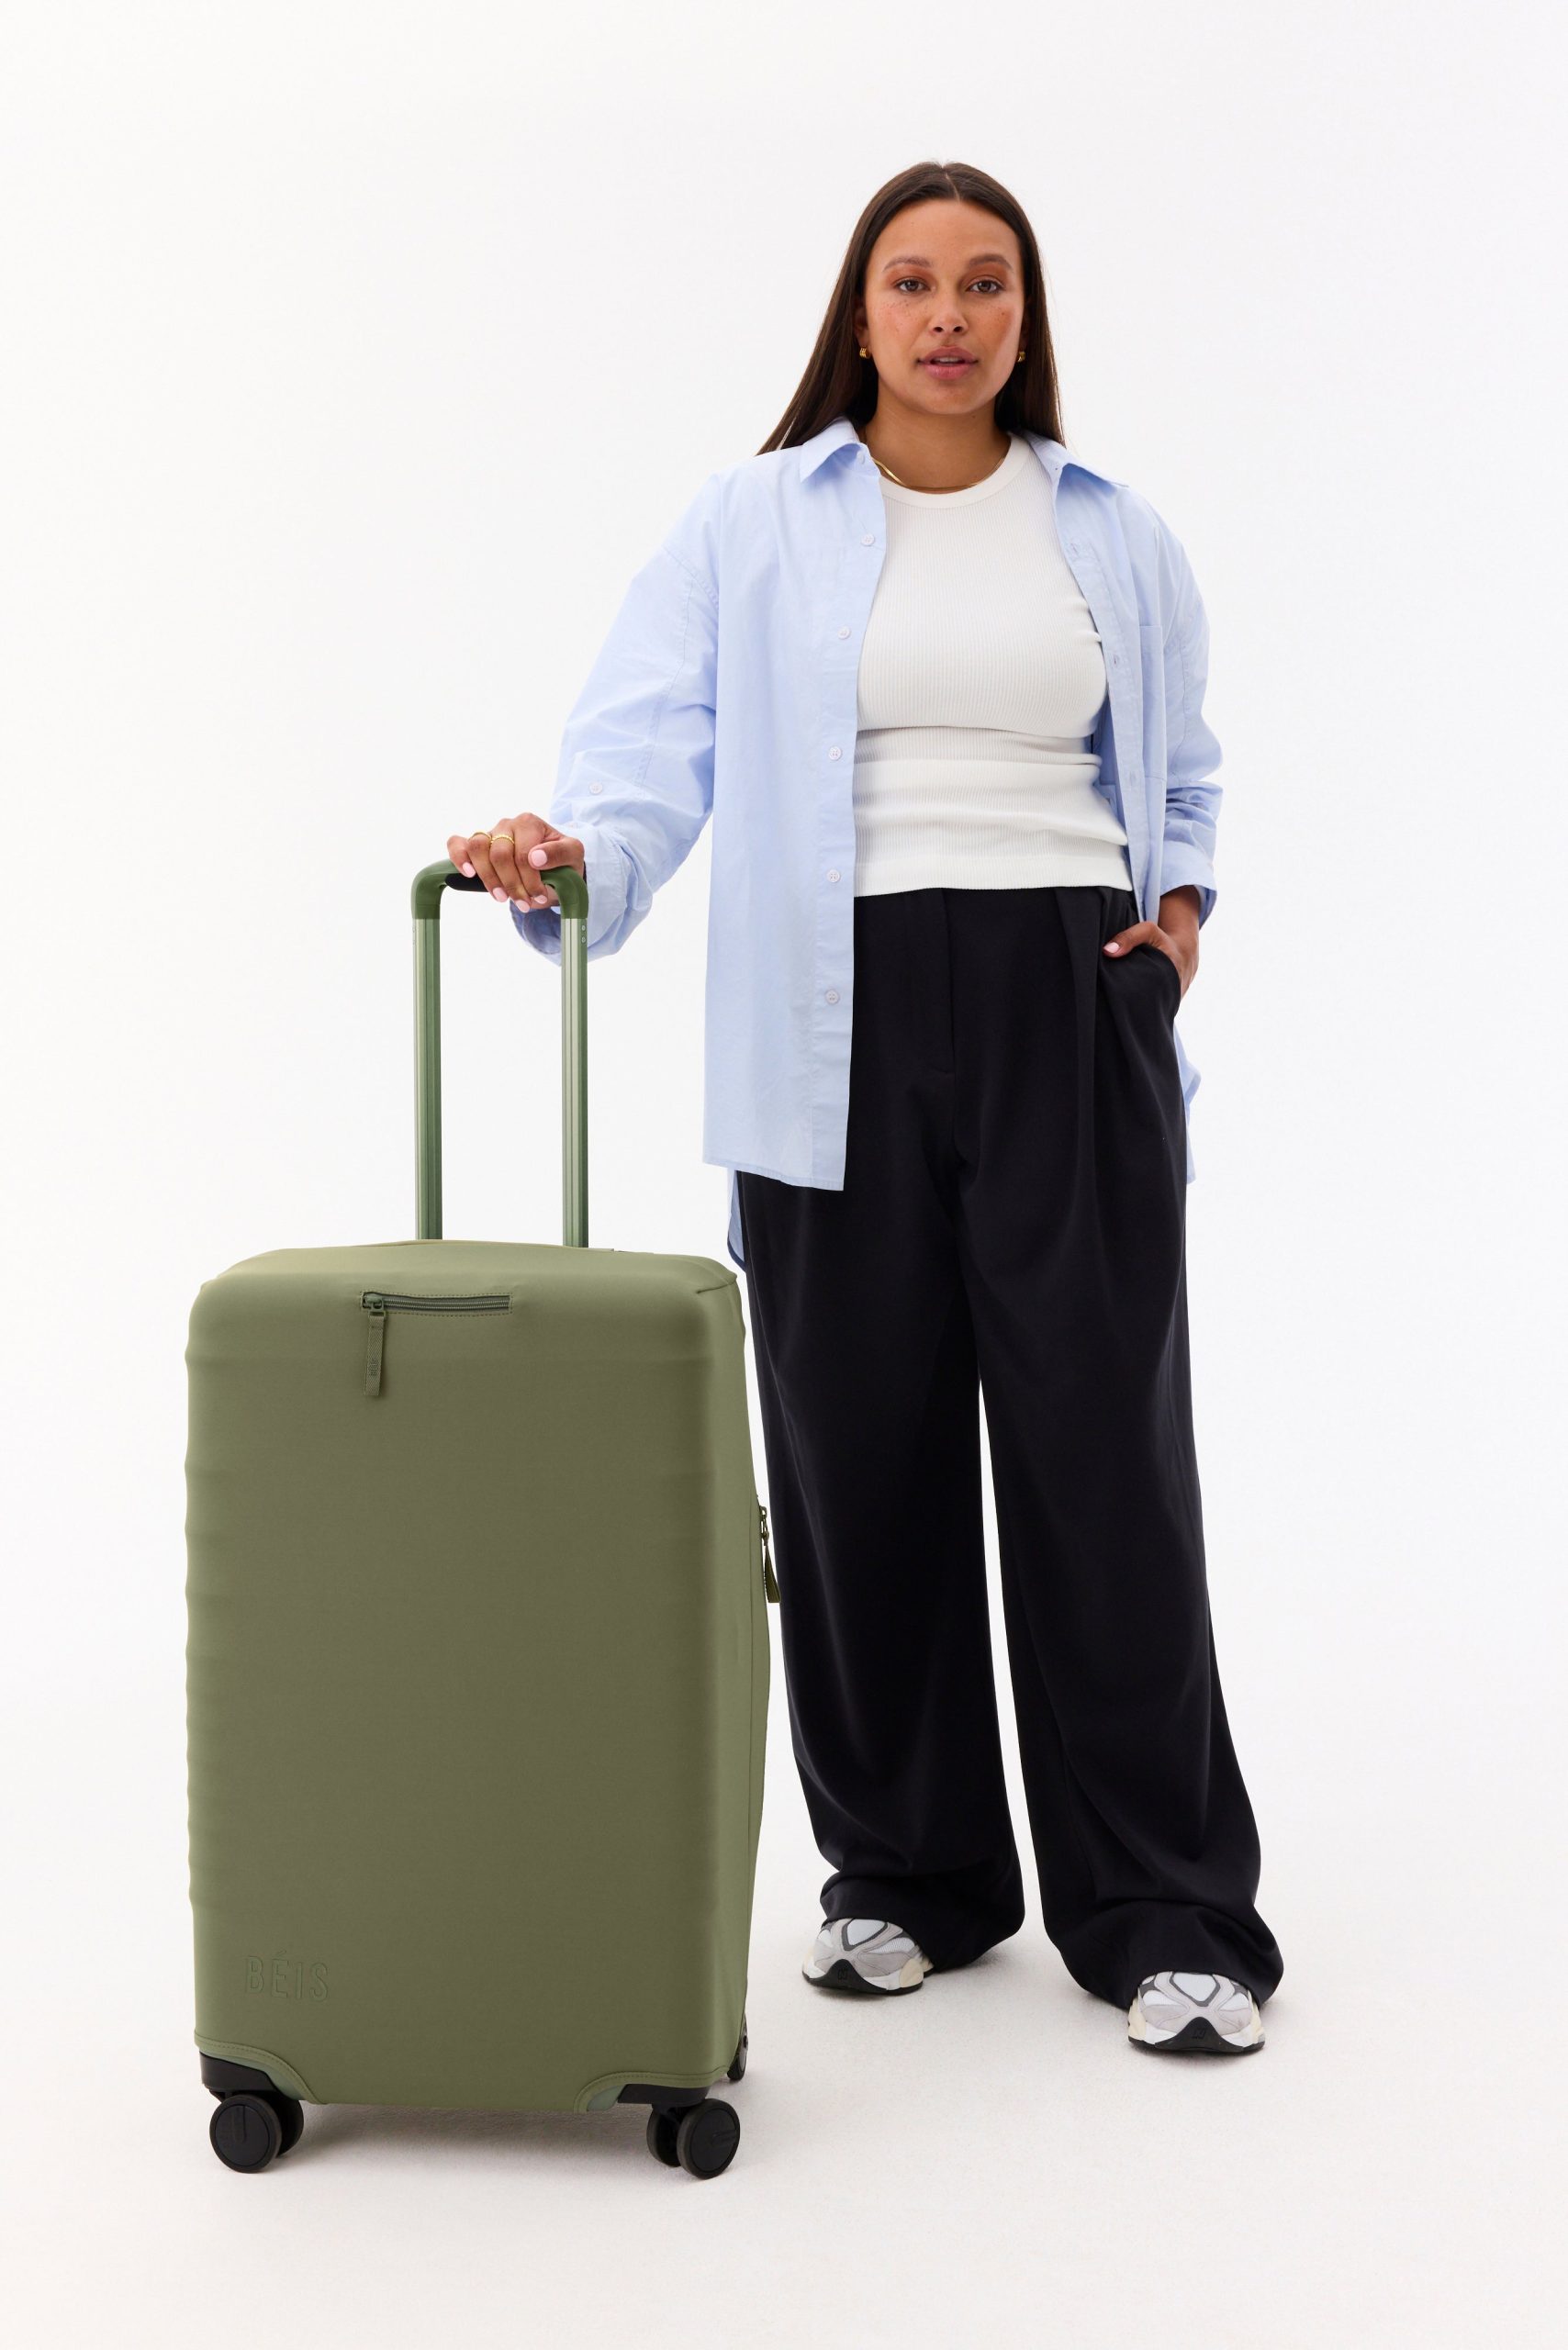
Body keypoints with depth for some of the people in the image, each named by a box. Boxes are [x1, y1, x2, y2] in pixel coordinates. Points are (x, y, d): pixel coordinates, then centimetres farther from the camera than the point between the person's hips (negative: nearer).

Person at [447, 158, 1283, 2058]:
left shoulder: (1116, 536, 13)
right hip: (843, 1023, 0)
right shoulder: (750, 524, 5)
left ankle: (1160, 1910, 5)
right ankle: (906, 1875, 20)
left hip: (1071, 1011, 1)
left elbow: (1181, 783, 22)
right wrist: (569, 850, -28)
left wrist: (1181, 907, 3)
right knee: (860, 1451, 4)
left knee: (1103, 1444, -3)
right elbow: (654, 738, -8)